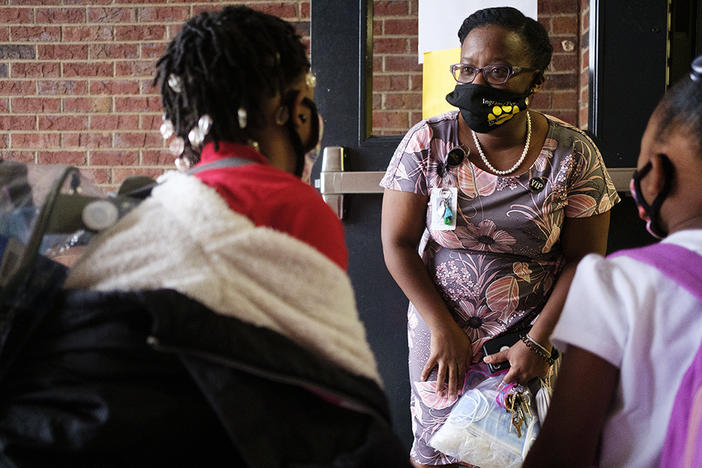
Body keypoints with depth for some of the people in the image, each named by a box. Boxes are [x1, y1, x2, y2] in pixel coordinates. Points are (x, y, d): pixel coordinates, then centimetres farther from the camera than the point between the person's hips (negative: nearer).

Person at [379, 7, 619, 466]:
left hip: (534, 331, -1)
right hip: (441, 329, 1)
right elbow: (398, 244, -6)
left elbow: (583, 259, -7)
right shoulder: (427, 143, -9)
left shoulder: (574, 153, -11)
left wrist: (538, 342, -13)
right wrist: (443, 329, -11)